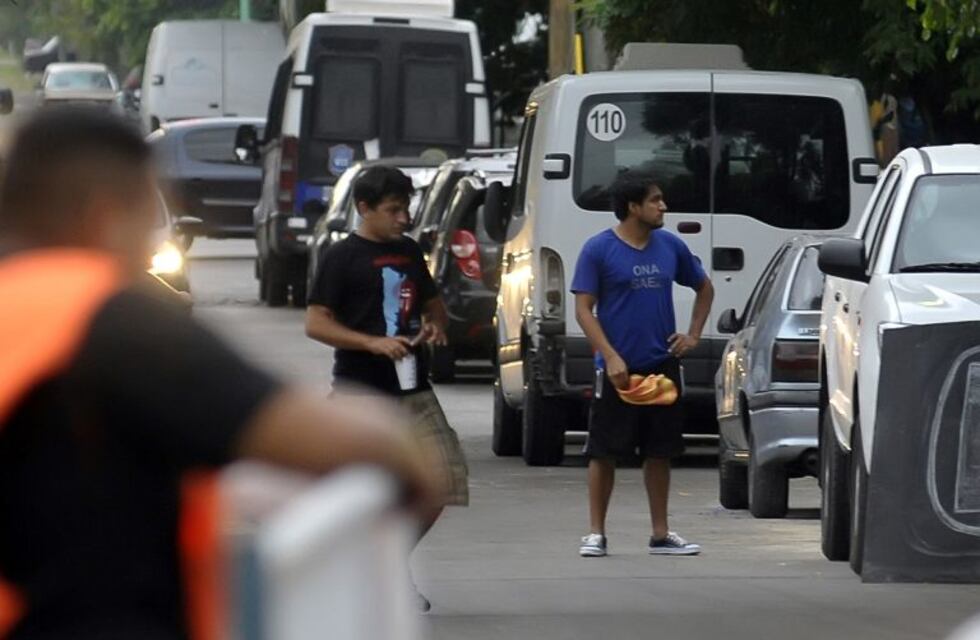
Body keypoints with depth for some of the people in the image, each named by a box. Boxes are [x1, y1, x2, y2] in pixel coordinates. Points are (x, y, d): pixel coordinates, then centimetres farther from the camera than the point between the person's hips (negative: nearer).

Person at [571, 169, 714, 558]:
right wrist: (611, 357, -18)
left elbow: (704, 288, 22)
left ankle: (660, 534, 16)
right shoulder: (599, 250, -6)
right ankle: (596, 534, 6)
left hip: (662, 366, 4)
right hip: (617, 368, -4)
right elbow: (583, 309, -9)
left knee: (659, 452, 9)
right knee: (604, 451, -1)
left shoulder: (670, 247, 7)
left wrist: (693, 335, 9)